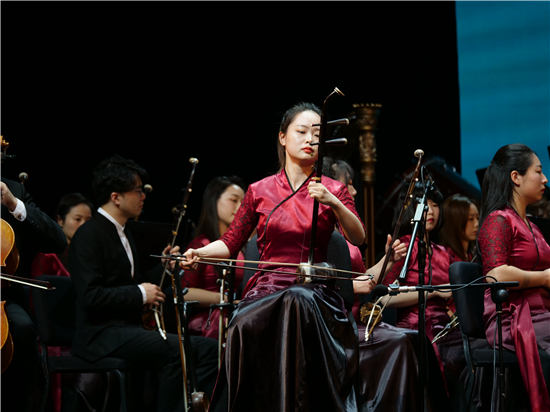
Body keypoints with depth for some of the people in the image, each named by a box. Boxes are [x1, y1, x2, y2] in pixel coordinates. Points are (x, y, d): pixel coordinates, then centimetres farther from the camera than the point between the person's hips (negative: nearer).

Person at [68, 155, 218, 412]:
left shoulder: (123, 236, 22)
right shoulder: (88, 236, -10)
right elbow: (89, 297, -20)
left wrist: (163, 268, 11)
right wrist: (140, 294, -15)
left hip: (130, 328, 10)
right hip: (101, 335, -9)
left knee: (208, 348, -9)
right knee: (177, 350, -32)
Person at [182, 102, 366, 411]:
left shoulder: (332, 191, 11)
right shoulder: (260, 191, 12)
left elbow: (358, 238, -3)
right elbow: (231, 244, 13)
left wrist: (333, 203, -18)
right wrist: (198, 253, -6)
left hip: (313, 290, -1)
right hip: (266, 290, 1)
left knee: (298, 303, -37)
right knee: (248, 324, -33)